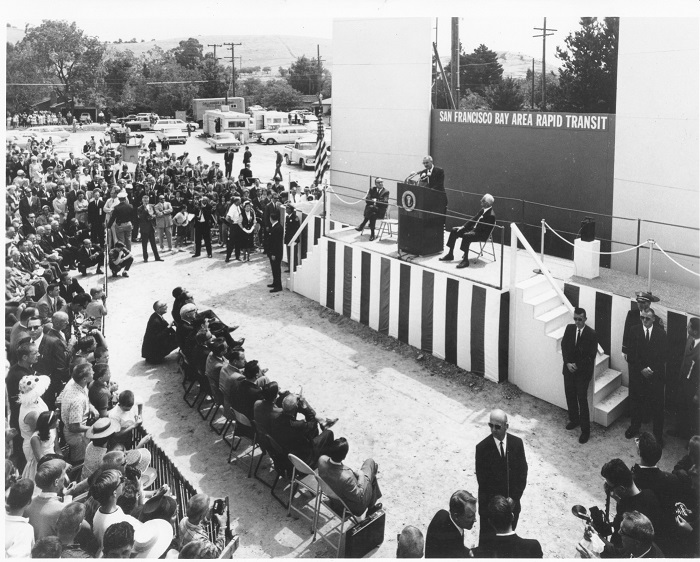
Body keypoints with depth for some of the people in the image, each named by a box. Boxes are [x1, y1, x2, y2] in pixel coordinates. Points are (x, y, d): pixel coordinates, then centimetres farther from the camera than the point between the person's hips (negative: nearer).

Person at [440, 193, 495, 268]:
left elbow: (482, 228, -23)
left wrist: (470, 231, -20)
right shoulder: (482, 210, 8)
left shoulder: (491, 215, -20)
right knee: (454, 230, 2)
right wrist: (463, 226, 2)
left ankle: (465, 260, -30)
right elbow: (473, 219, 12)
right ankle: (450, 254, 6)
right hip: (474, 229, 10)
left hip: (482, 234, -10)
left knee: (466, 236, -37)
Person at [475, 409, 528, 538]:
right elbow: (481, 479, -12)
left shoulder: (517, 443, -7)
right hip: (490, 503, -2)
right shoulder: (482, 447, -14)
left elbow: (522, 471, -2)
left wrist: (514, 498, -9)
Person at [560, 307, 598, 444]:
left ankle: (585, 430, 2)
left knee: (582, 399, -5)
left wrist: (577, 365, -14)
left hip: (583, 371, -5)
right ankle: (574, 419, 35)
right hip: (569, 368, 5)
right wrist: (568, 363, -10)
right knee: (570, 395, 14)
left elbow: (591, 355, -12)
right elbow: (564, 346, 3)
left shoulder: (591, 334, -14)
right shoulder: (569, 328, 0)